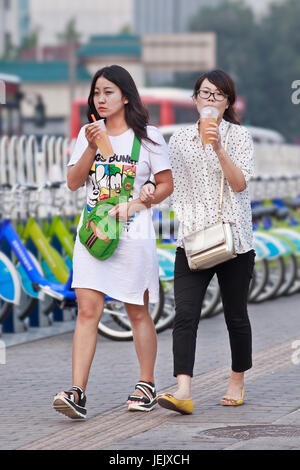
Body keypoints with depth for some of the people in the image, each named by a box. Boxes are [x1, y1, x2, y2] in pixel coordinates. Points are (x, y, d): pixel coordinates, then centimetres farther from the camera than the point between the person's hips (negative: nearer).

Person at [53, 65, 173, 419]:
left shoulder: (147, 137, 1)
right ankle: (77, 393, -17)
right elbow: (73, 182, 4)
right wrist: (91, 147, -9)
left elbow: (166, 185, 1)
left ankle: (146, 386, 21)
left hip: (133, 233, -3)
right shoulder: (88, 134, 11)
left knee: (137, 311, 6)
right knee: (88, 309, -9)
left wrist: (133, 205, -12)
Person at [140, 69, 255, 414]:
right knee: (185, 315, -14)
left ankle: (237, 383, 28)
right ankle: (183, 392, -23)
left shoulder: (239, 136, 2)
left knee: (236, 316, 8)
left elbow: (240, 183, -10)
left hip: (233, 239, -2)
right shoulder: (180, 139, 10)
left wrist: (218, 148, -20)